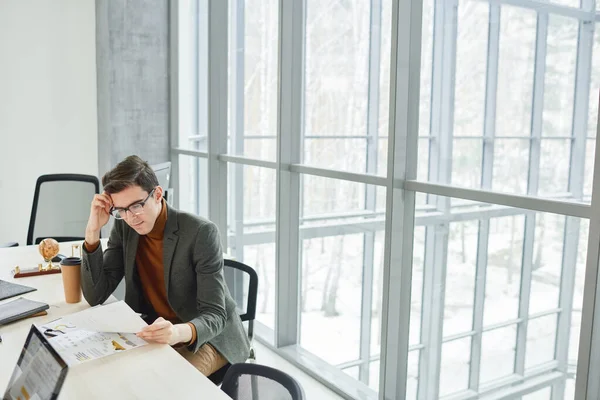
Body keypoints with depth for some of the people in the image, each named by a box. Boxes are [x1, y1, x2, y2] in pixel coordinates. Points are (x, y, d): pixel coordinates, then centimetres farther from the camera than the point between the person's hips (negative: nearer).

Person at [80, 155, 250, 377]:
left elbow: (213, 316, -25)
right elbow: (95, 296, -8)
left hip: (209, 337, -5)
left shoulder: (201, 232, -23)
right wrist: (93, 231, -18)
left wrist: (179, 332, -47)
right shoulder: (124, 228, -5)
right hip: (154, 332, 5)